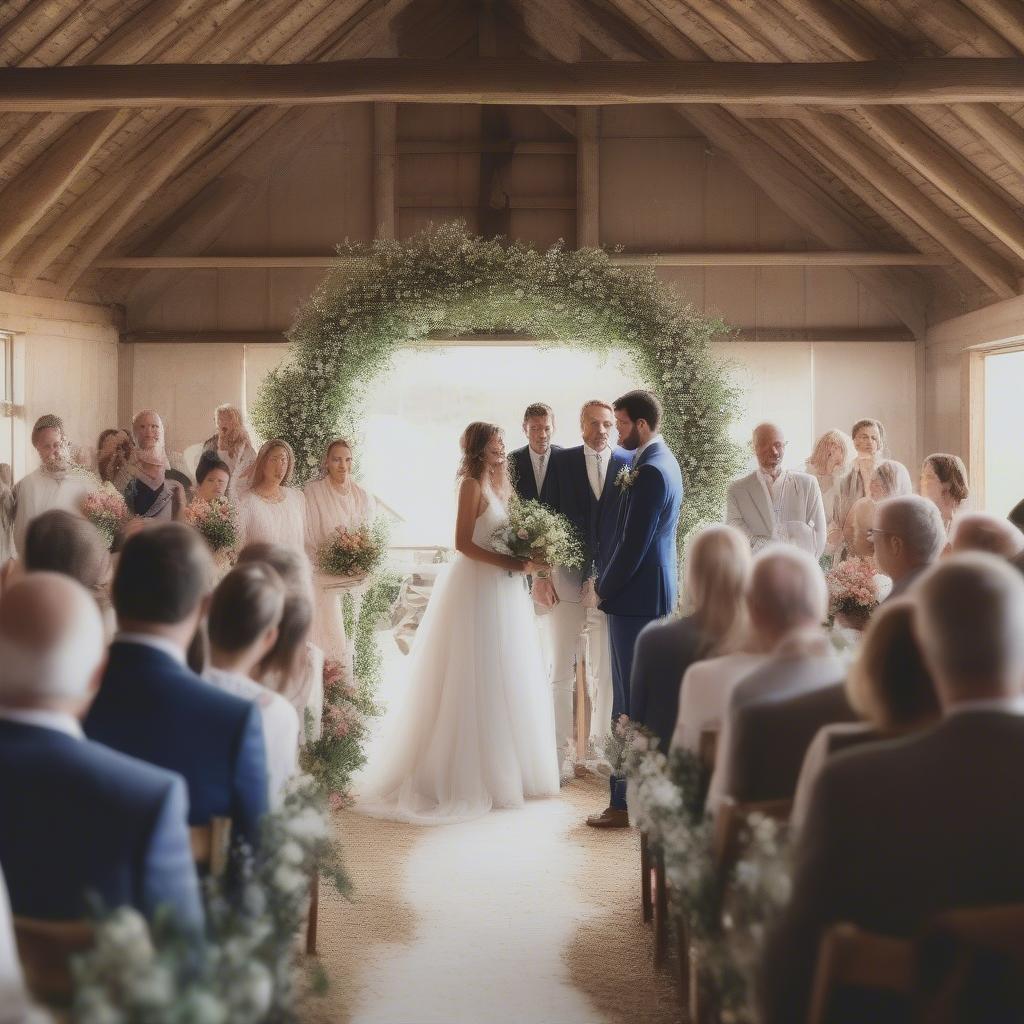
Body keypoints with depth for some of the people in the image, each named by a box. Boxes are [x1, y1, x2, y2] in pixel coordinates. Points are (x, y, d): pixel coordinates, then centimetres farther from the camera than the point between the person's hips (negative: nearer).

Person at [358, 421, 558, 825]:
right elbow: (463, 542, -17)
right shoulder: (472, 484, -10)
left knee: (503, 680, 12)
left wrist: (525, 560, -2)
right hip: (477, 589, -9)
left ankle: (505, 769, 20)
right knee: (476, 683, -3)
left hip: (503, 590, 9)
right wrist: (510, 564, -19)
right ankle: (467, 776, 5)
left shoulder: (499, 484, 15)